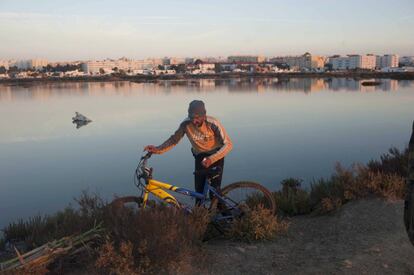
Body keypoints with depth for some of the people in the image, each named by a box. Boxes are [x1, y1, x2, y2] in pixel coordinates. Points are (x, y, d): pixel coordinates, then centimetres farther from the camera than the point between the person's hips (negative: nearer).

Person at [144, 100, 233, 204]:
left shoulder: (212, 123, -28)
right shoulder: (186, 124, -20)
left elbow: (228, 144, -27)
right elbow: (174, 139, -7)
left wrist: (211, 159, -37)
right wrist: (158, 149, -23)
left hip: (215, 156, -3)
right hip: (200, 157, 3)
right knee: (199, 190, -1)